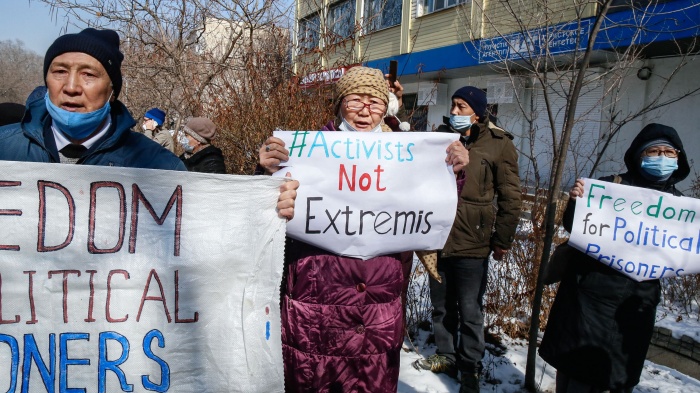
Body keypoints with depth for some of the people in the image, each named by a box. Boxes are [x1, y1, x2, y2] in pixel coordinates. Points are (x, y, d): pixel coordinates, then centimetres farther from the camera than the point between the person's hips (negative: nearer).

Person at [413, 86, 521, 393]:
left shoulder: (498, 145, -6)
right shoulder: (441, 137, 7)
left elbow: (509, 197, -5)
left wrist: (503, 239, -4)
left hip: (472, 243, -5)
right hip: (437, 238, 5)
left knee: (469, 311, 5)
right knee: (441, 305, 17)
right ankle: (446, 356, 35)